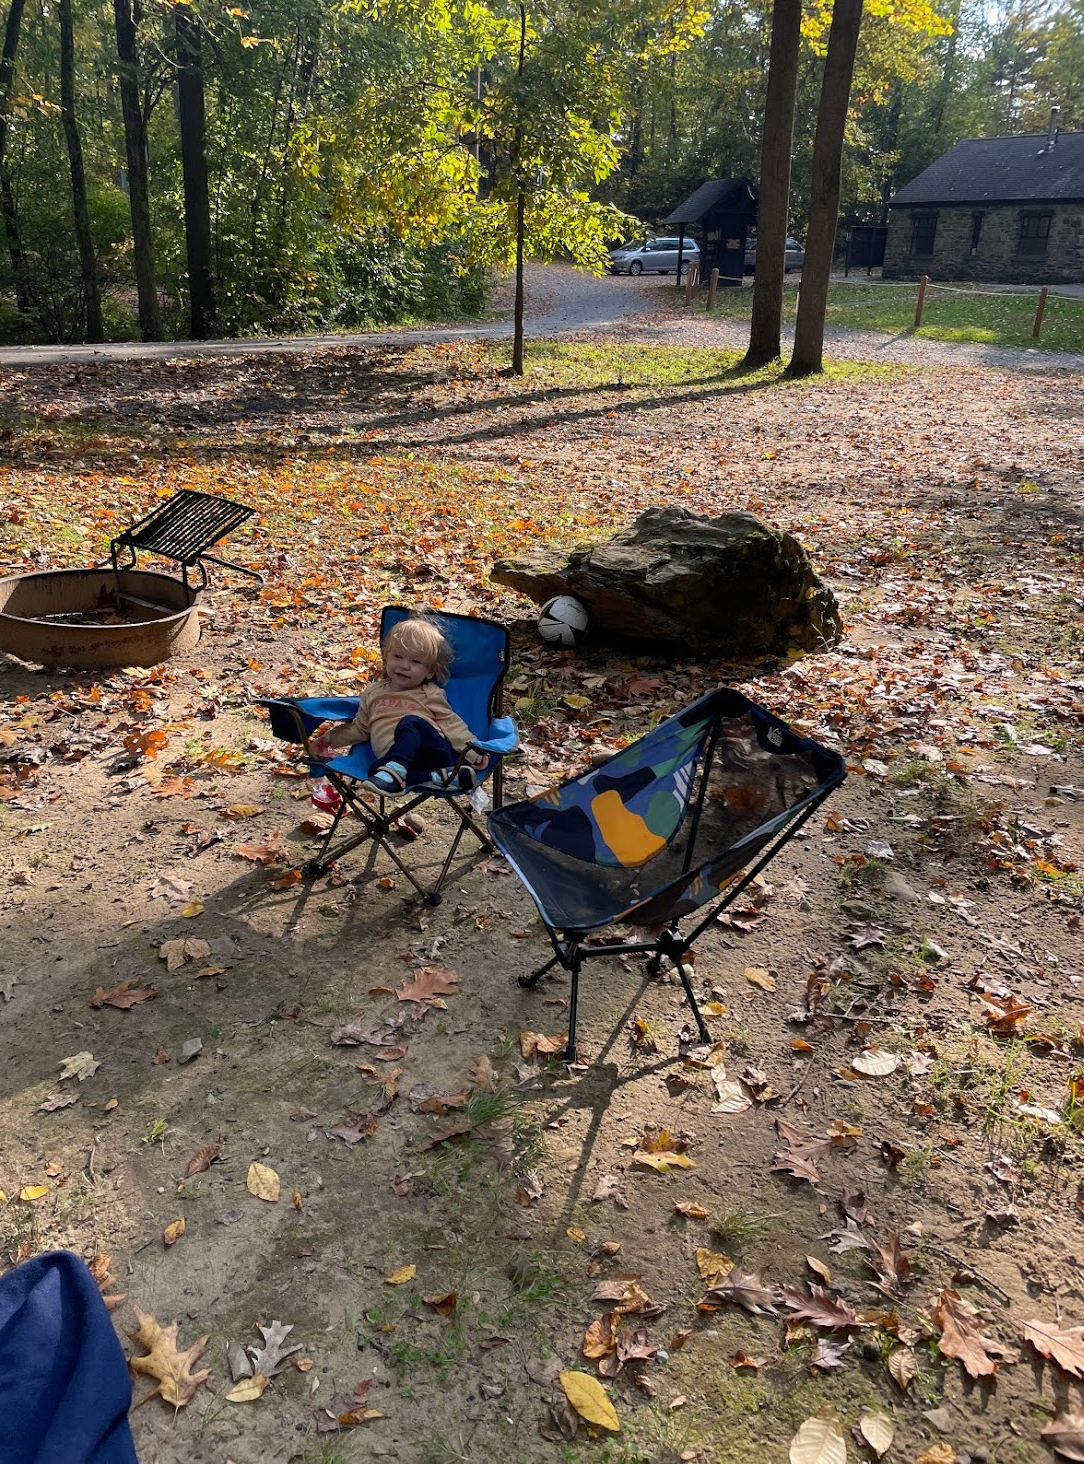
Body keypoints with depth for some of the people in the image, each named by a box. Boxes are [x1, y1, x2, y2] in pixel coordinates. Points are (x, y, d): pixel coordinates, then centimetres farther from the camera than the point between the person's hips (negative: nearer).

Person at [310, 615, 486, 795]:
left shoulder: (430, 694, 16)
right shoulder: (374, 692, 27)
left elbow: (451, 724, 12)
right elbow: (360, 728, 36)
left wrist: (472, 750, 0)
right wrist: (331, 737, 27)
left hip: (433, 749, -2)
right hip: (394, 757, 2)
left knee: (411, 722, -33)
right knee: (376, 768, -35)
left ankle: (392, 773, -47)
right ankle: (440, 776, -41)